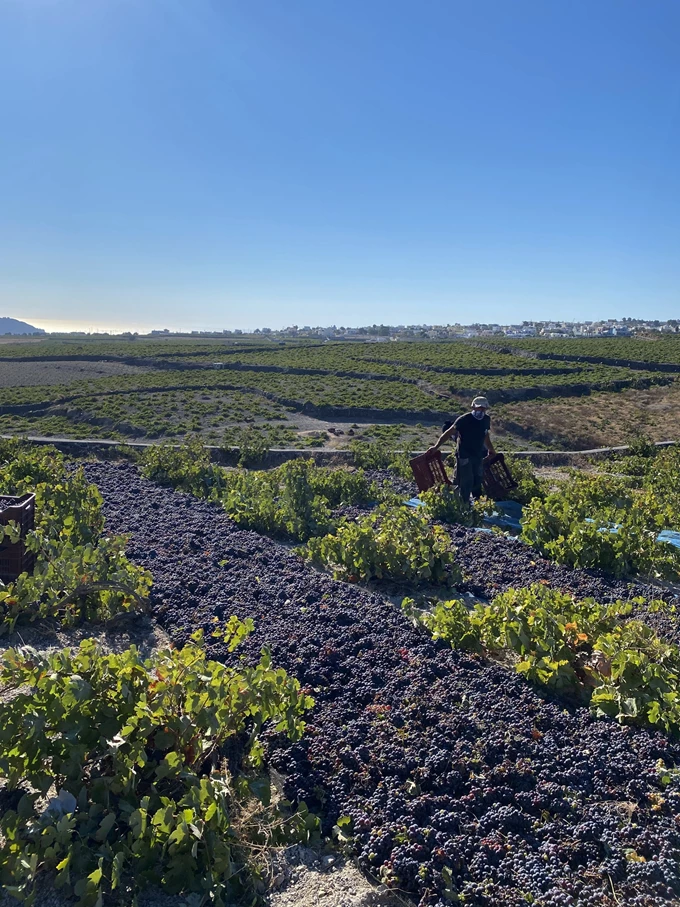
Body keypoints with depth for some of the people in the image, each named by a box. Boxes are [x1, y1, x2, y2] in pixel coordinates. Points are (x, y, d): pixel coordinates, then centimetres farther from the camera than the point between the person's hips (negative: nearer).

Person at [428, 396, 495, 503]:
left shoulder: (486, 420, 4)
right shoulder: (464, 419, -16)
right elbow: (448, 433, -14)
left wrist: (491, 451, 29)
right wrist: (436, 447, -20)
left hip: (478, 456, 6)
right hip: (464, 456, -6)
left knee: (477, 482, 13)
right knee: (466, 482, -7)